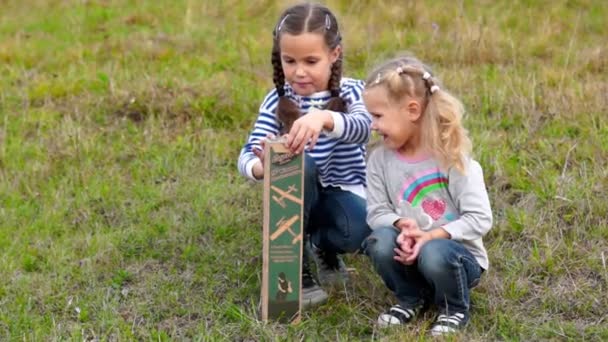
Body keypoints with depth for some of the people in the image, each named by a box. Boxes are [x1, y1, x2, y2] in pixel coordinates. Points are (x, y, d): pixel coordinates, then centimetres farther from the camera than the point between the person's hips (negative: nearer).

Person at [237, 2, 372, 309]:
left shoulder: (350, 92, -10)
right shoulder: (276, 101, -7)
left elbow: (362, 128, -33)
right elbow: (247, 156, -18)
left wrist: (323, 118, -56)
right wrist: (263, 166, -44)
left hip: (344, 196, -1)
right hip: (296, 200, 1)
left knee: (357, 232, -34)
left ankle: (322, 246, 5)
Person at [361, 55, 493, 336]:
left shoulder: (451, 157, -17)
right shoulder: (380, 160, -5)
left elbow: (480, 219, -18)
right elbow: (377, 212, -3)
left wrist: (431, 236, -28)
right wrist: (402, 225, -25)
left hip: (459, 255, -3)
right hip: (409, 252, 4)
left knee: (434, 253, -36)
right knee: (381, 241, -27)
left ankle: (455, 309, -2)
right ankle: (410, 298, 3)